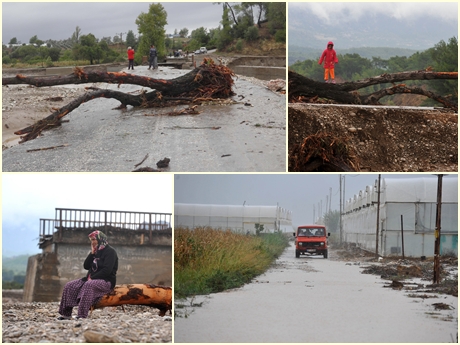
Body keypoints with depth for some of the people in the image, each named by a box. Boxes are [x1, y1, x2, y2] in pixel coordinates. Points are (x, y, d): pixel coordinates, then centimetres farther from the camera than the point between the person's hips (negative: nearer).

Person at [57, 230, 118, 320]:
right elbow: (86, 266, 13)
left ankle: (82, 316, -44)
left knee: (88, 285, -38)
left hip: (106, 281, -9)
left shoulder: (110, 251, -7)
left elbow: (107, 270, -18)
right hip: (92, 279, 9)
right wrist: (92, 253, 2)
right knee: (69, 286, -6)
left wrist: (92, 278, -19)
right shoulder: (96, 251, 18)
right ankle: (66, 314, -9)